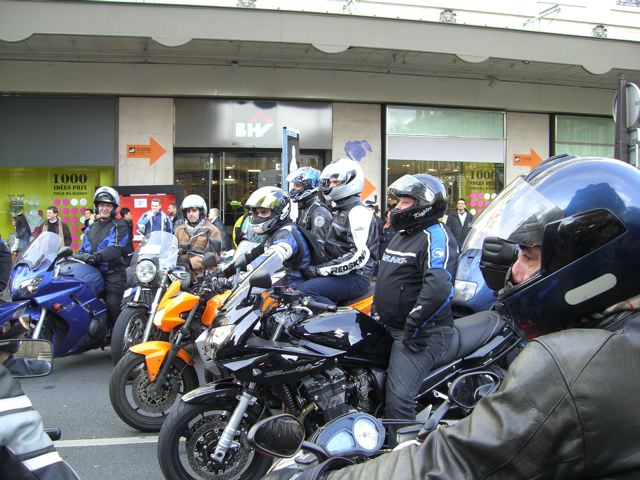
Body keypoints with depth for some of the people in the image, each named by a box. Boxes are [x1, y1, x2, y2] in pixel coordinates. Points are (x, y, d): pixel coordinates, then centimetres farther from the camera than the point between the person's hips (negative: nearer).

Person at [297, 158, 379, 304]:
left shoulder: (358, 212, -13)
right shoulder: (341, 211, 19)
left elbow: (360, 255, -23)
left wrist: (321, 269, -21)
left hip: (355, 277, -10)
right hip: (340, 273, 10)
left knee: (305, 291, -26)